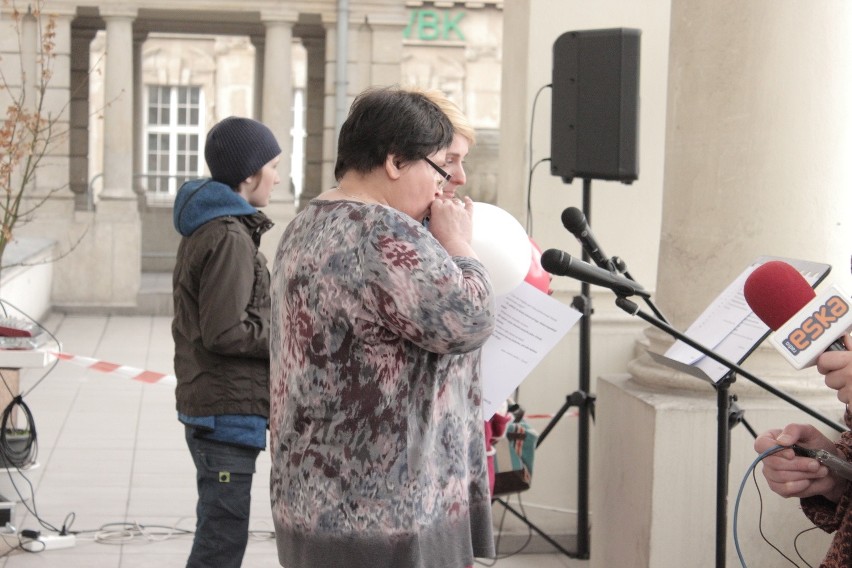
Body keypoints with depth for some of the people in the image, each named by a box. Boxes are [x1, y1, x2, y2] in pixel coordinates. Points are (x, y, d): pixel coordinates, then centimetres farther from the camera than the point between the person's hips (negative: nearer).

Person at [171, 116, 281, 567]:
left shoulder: (204, 229, 14)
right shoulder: (230, 238, -17)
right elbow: (226, 332, -21)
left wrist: (280, 327, 9)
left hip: (205, 406, 10)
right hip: (228, 411, -10)